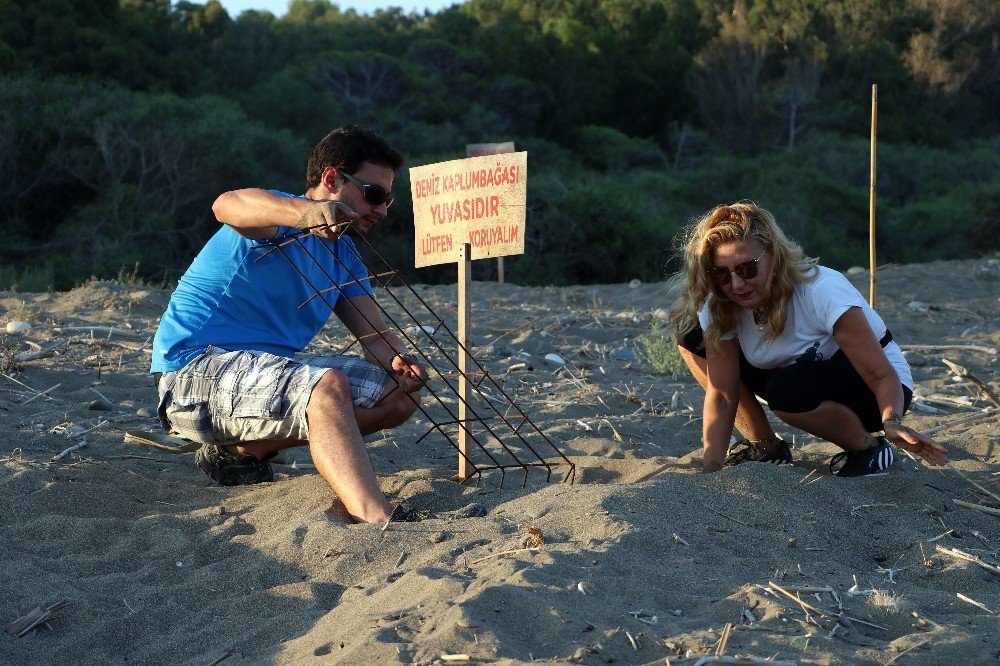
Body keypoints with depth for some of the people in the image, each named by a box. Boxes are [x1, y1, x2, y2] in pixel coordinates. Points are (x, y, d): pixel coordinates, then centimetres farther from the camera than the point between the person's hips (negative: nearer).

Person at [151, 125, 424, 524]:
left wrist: (398, 360, -20)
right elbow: (227, 205, -37)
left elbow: (375, 333, 4)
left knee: (402, 392, 4)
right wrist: (305, 212, -56)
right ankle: (376, 523, -50)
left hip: (267, 372, 9)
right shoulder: (281, 220, -12)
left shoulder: (342, 252, 14)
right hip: (196, 371, -9)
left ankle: (243, 449, 4)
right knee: (327, 384, -34)